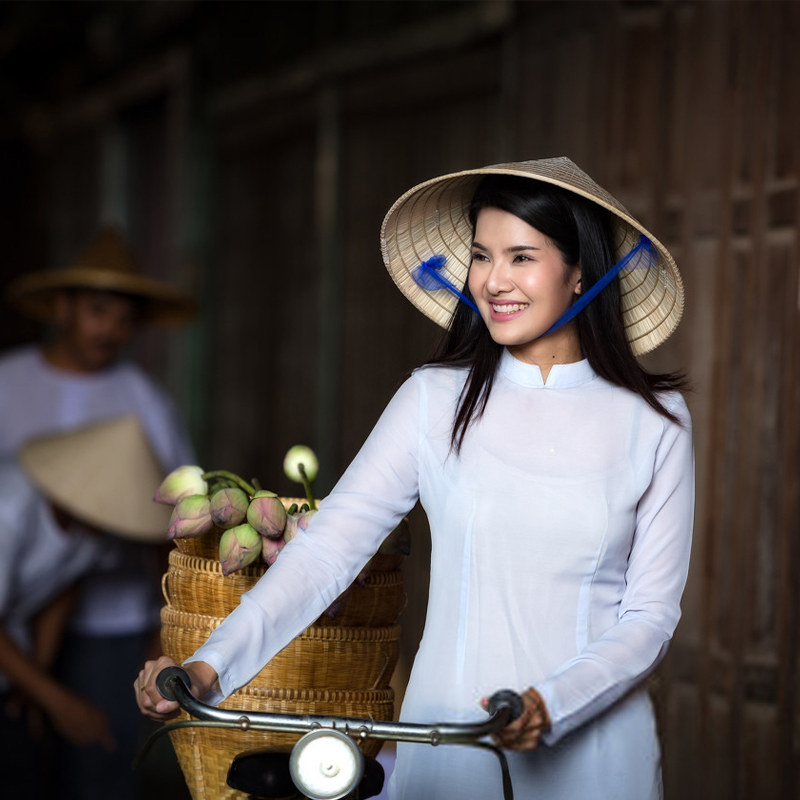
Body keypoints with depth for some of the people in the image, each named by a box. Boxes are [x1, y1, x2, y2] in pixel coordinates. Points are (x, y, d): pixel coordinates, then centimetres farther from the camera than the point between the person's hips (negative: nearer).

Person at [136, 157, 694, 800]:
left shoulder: (655, 421, -2)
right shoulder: (436, 401, -2)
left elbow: (651, 612, -3)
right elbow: (328, 547, -10)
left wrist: (551, 706, -20)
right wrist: (210, 666, -22)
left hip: (594, 743, 0)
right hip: (449, 741, 0)